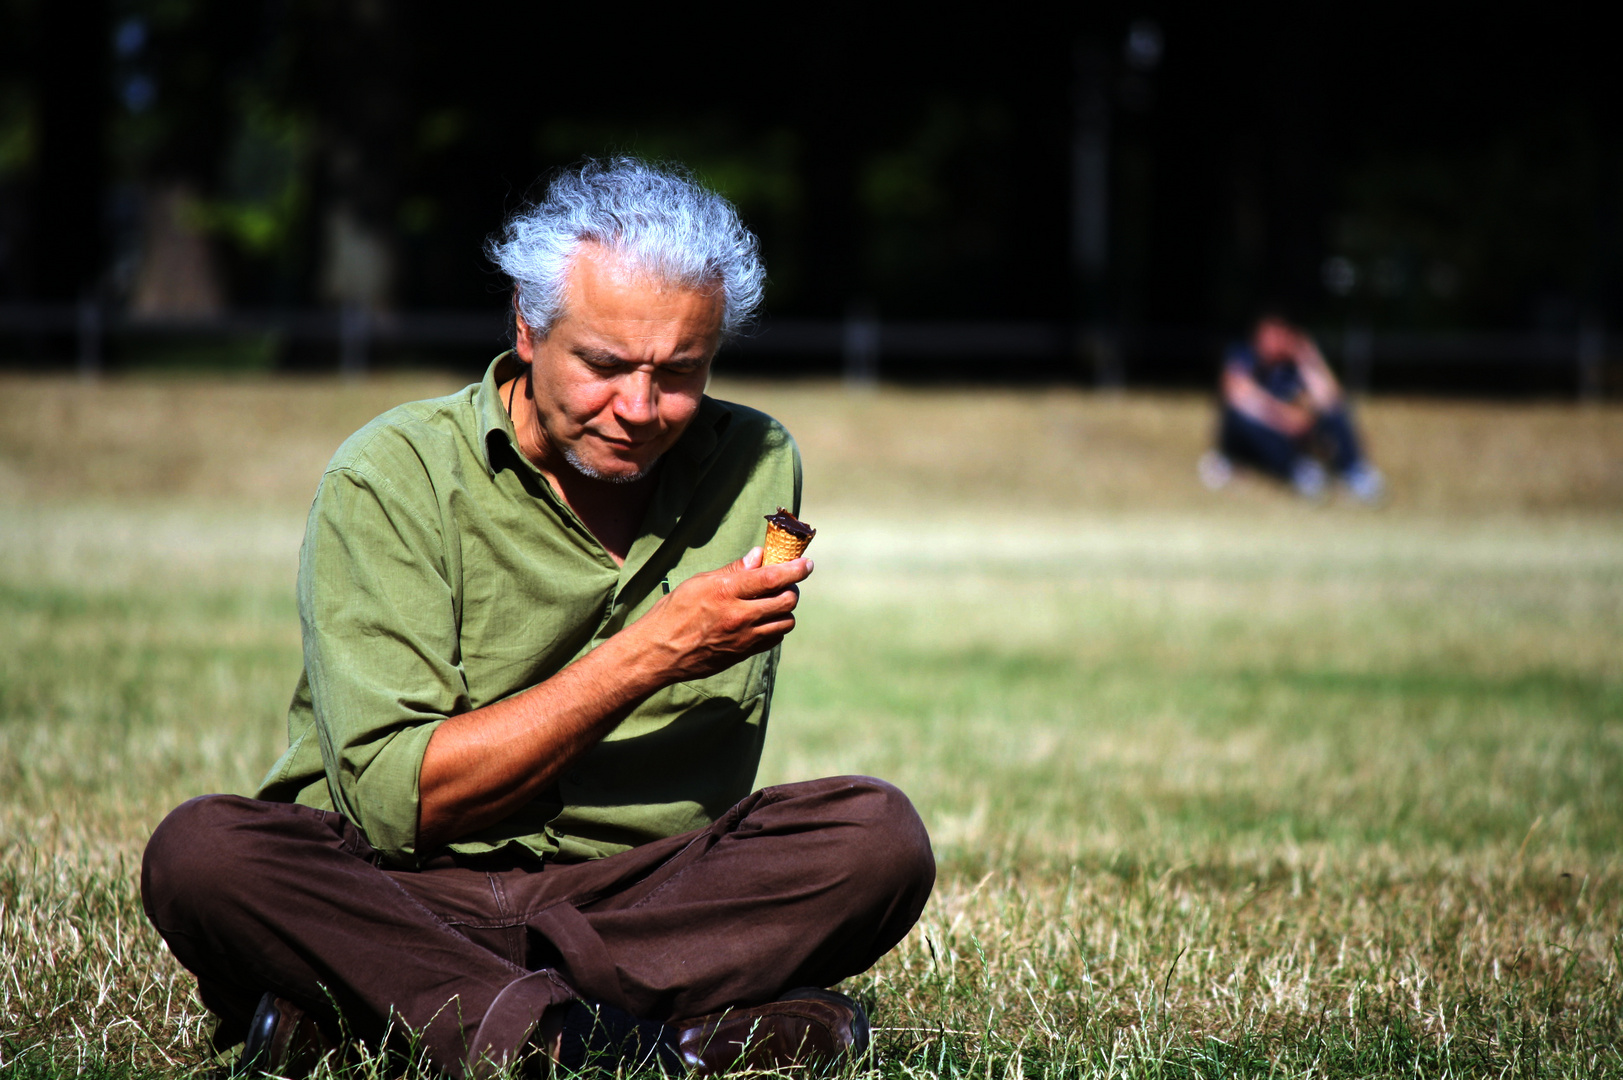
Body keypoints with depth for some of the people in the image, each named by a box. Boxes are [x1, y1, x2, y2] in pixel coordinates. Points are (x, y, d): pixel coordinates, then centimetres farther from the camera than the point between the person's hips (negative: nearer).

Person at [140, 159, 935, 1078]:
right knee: (202, 850, -32)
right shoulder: (394, 478, -6)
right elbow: (391, 798, -16)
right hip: (402, 891, -3)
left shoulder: (759, 469, 5)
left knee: (876, 831, -22)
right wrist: (650, 654, -17)